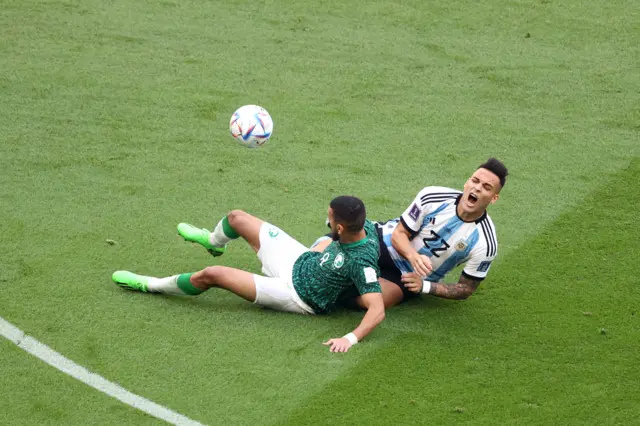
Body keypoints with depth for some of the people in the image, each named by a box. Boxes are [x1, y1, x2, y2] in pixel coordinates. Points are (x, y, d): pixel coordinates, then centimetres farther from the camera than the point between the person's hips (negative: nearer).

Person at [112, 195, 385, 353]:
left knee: (211, 275, -10)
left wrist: (351, 338, -51)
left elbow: (378, 310, -43)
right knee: (236, 218, 13)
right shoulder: (363, 225, -17)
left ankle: (151, 285, 20)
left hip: (298, 295, -8)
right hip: (300, 261, 8)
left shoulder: (362, 262, -38)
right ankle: (213, 242, 54)